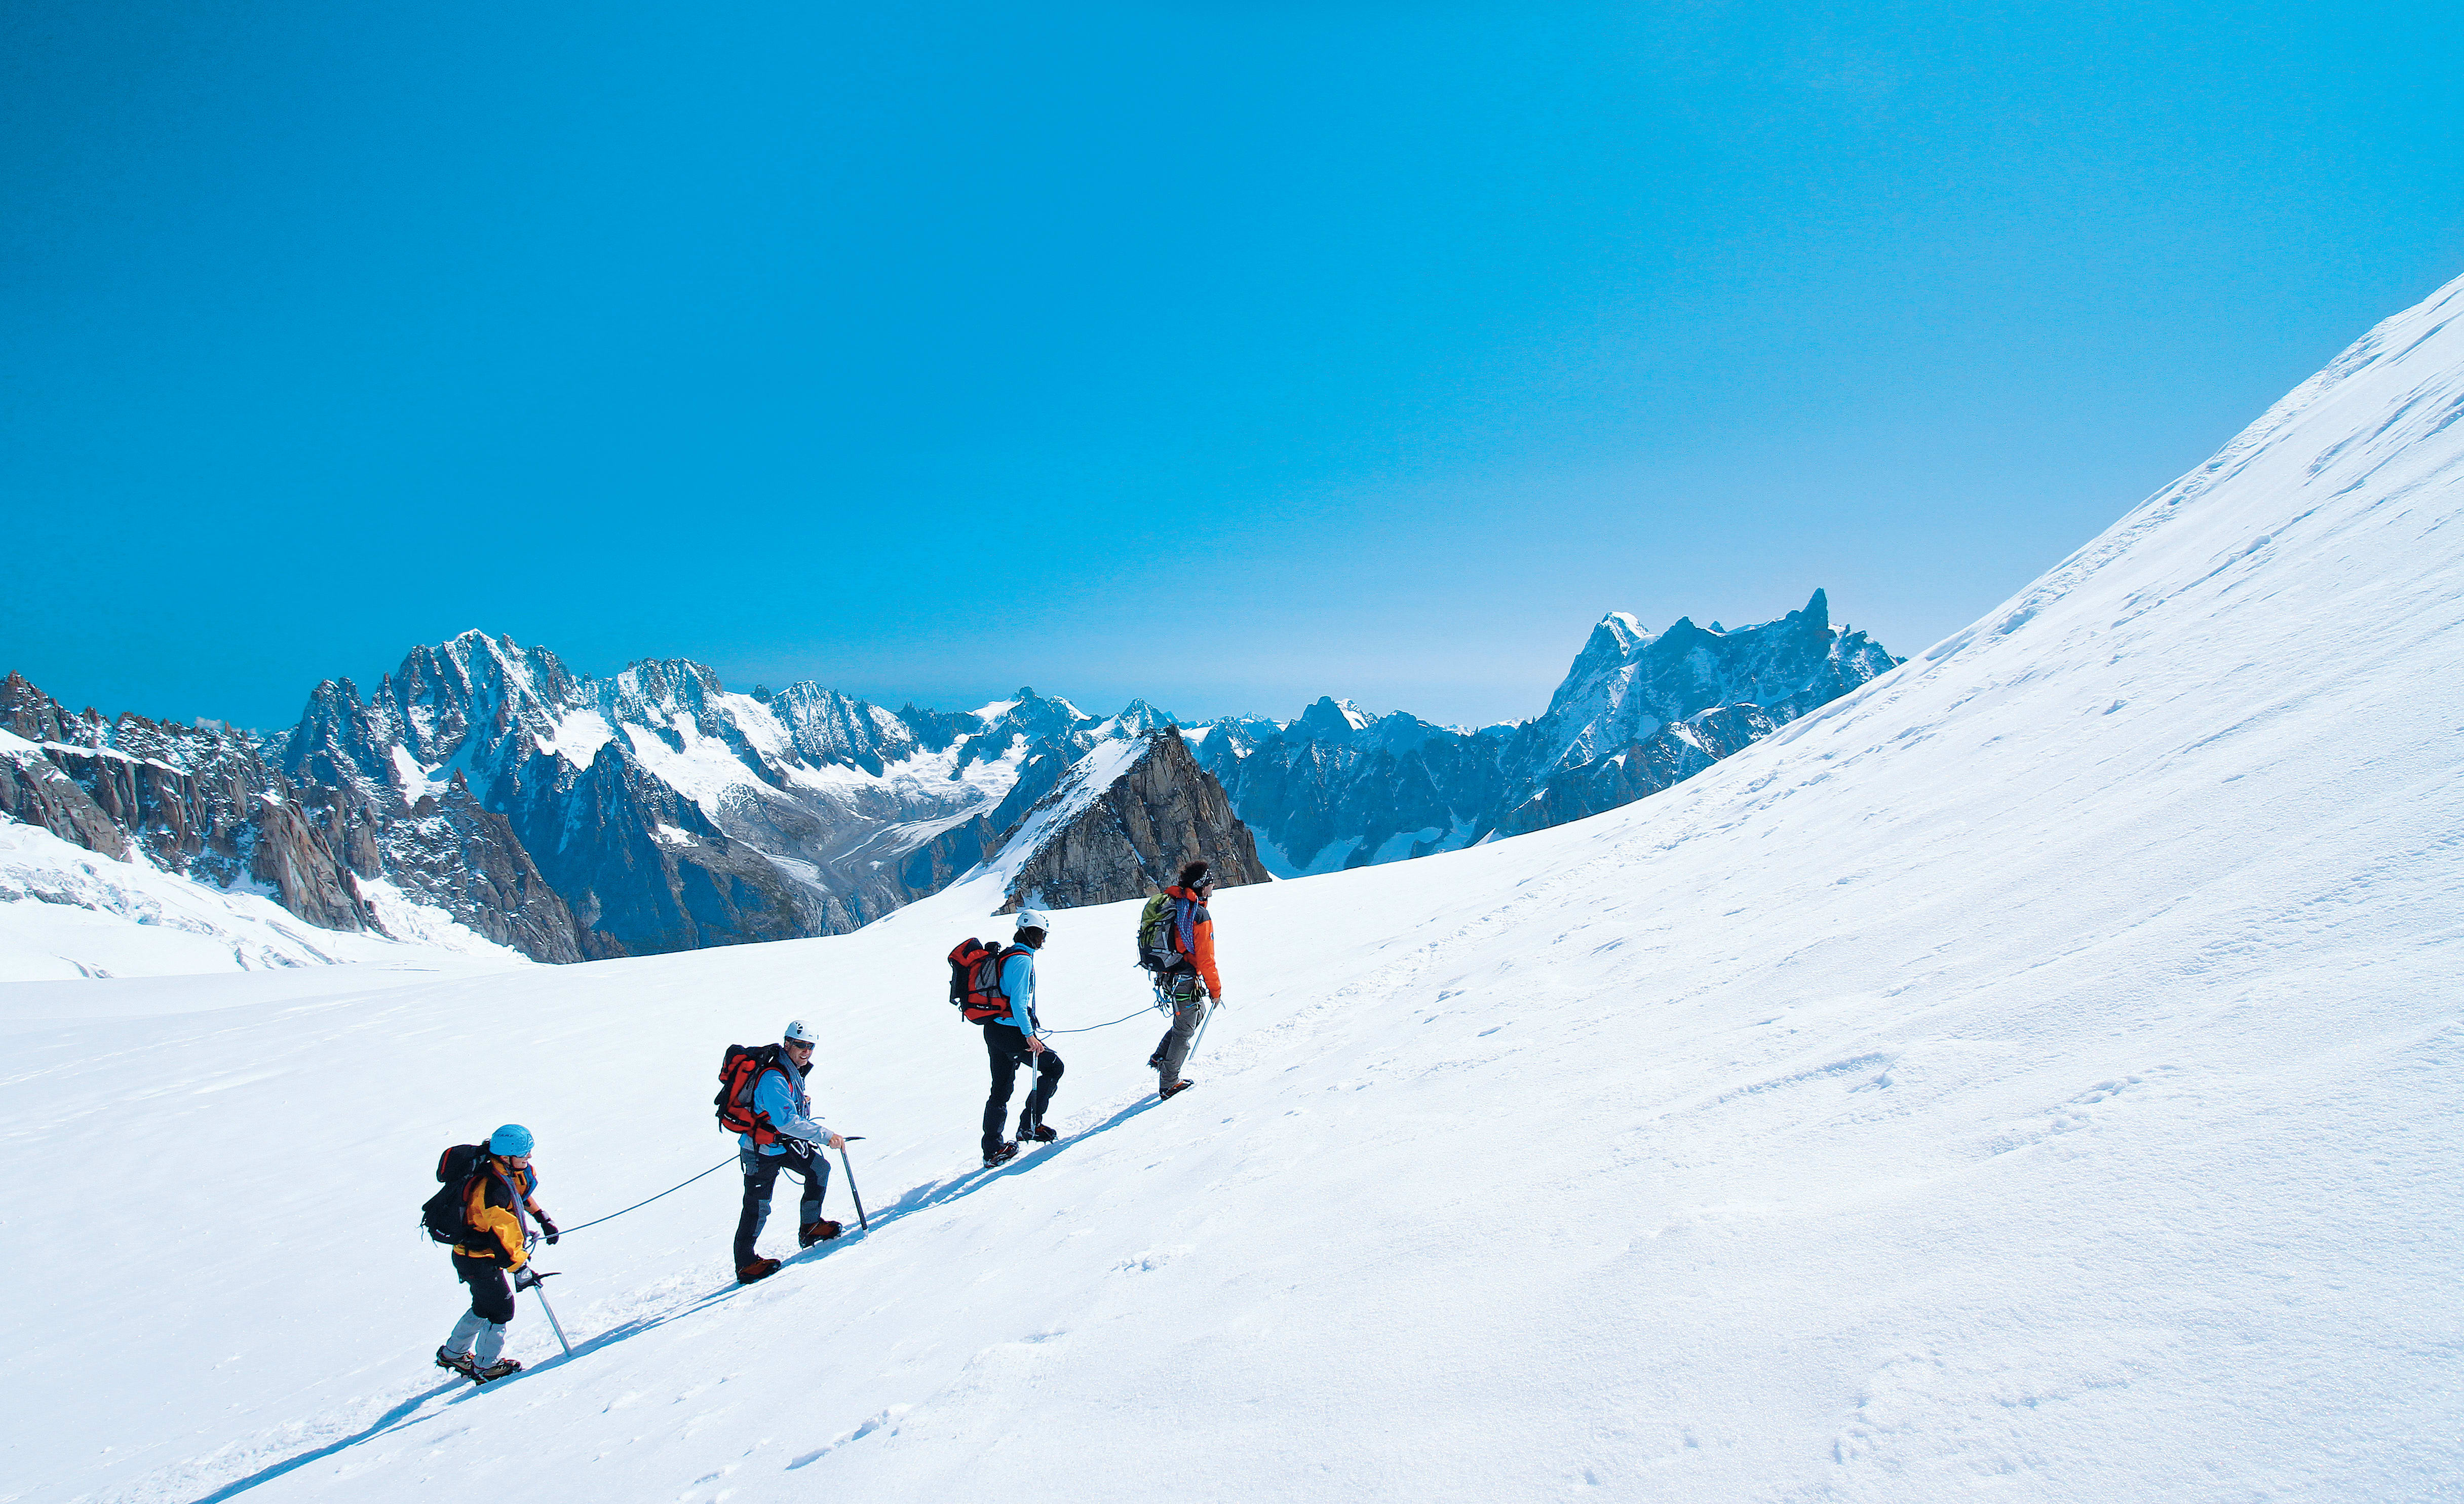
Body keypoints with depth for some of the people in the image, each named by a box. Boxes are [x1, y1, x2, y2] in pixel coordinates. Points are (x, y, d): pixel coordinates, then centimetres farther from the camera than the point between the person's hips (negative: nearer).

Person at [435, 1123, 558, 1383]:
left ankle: (453, 1354, 41)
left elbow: (521, 1192, 18)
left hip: (479, 1252, 10)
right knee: (501, 1307, 1)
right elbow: (503, 1231, -31)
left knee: (485, 1306, 24)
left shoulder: (509, 1171, -5)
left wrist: (542, 1218, 19)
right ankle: (486, 1367, 17)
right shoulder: (491, 1188, -33)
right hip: (478, 1260, -10)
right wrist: (519, 1267, -27)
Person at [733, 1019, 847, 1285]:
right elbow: (787, 1121, -37)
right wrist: (826, 1136, -40)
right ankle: (745, 1263, 11)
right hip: (761, 1150, -9)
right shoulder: (773, 1078, -29)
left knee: (819, 1167, 3)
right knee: (758, 1207, -2)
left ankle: (810, 1227, 14)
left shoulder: (793, 1071, 2)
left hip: (783, 1143, 9)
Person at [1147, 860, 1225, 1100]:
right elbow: (1206, 961, -18)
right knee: (1184, 1031, 6)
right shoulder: (1200, 916, -22)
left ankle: (1160, 1058, 24)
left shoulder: (1171, 902, 4)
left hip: (1167, 975, 8)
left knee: (1198, 1011, 26)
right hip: (1186, 980, -8)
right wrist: (1216, 990, -6)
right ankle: (1169, 1085, 16)